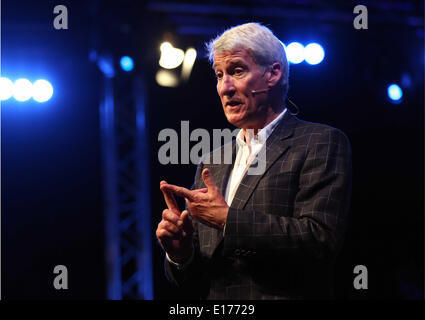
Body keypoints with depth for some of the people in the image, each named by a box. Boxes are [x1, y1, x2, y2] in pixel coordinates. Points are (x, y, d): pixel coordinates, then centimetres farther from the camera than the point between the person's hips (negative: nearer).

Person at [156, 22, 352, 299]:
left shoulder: (322, 143, -3)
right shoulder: (211, 164, 14)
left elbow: (320, 238, -15)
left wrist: (227, 218, -13)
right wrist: (181, 253, -4)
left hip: (283, 295, -4)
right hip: (216, 310, 5)